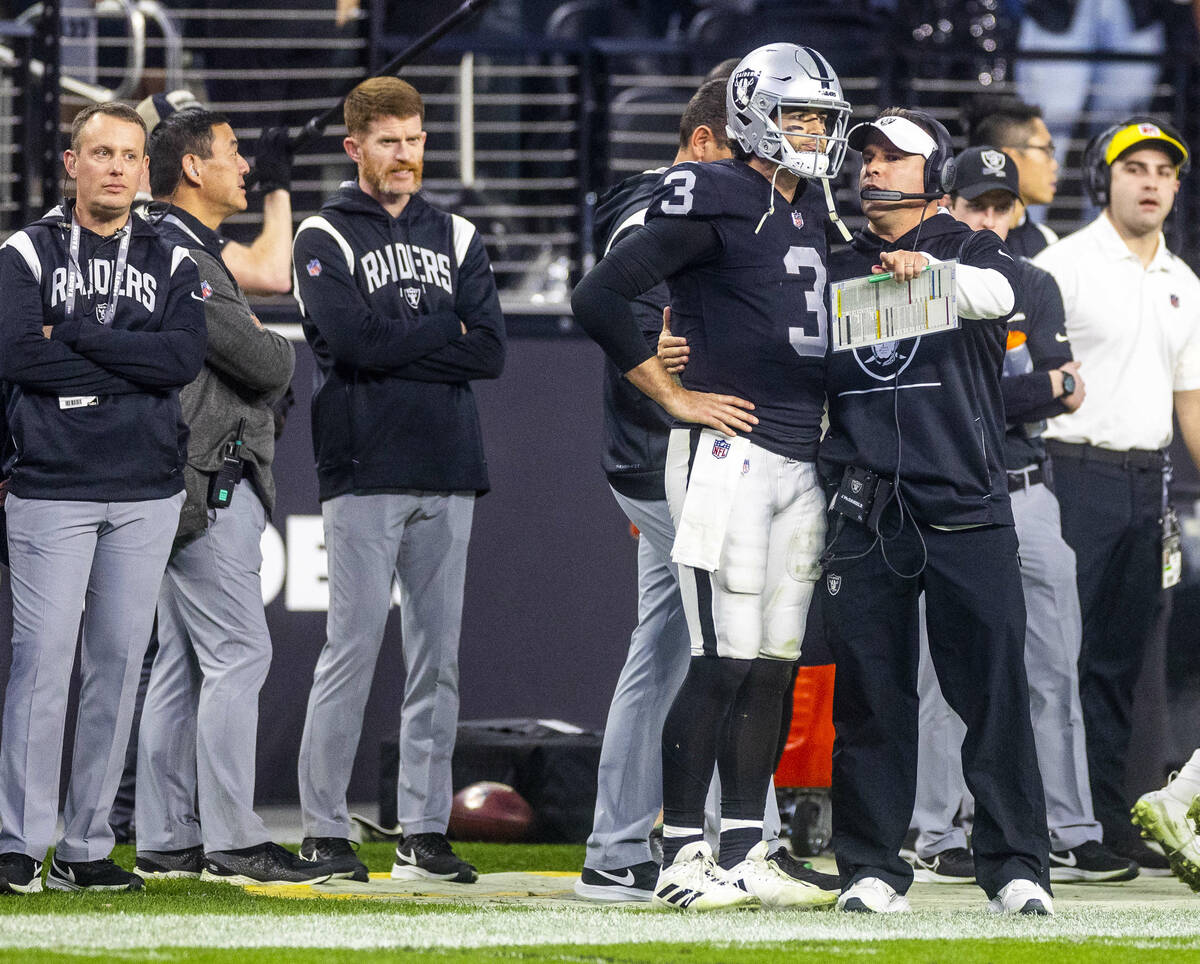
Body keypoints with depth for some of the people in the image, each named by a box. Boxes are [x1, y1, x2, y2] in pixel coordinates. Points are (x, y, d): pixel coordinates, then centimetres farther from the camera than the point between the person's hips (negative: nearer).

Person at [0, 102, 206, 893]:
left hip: (146, 497, 3)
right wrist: (132, 367, -10)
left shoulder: (173, 264, 11)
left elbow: (186, 356, -7)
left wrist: (74, 334, -10)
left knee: (119, 664, 3)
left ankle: (86, 848, 8)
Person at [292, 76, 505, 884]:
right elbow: (350, 340, -14)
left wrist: (395, 345, -7)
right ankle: (325, 831, -3)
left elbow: (491, 352, 2)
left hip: (448, 473, 4)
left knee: (438, 656, 5)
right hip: (365, 474, -4)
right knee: (354, 649, -7)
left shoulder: (456, 238, 15)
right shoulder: (326, 237, 3)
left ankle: (425, 830, 8)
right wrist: (443, 331, -5)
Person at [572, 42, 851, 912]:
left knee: (774, 664, 9)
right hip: (730, 453, -8)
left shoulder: (813, 211, 16)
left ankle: (746, 855, 14)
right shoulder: (715, 204, -9)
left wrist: (815, 401, 15)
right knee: (725, 664, -9)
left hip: (801, 462, 8)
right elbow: (600, 297, -15)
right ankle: (683, 857, -5)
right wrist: (675, 396, -11)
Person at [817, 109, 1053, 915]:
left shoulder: (971, 251, 8)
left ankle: (1017, 865, -3)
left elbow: (998, 292, -15)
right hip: (866, 512, 3)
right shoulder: (836, 272, 19)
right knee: (871, 697, 2)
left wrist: (933, 270, -36)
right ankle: (872, 868, 7)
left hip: (967, 509, -3)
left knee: (995, 689, -6)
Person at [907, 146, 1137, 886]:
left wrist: (988, 395, -13)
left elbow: (1063, 391, 1)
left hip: (1030, 497, 5)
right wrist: (1042, 390, -10)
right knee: (949, 675, -3)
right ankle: (938, 842, 2)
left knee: (1056, 671, 4)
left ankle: (1071, 836, 8)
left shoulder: (1035, 289, 14)